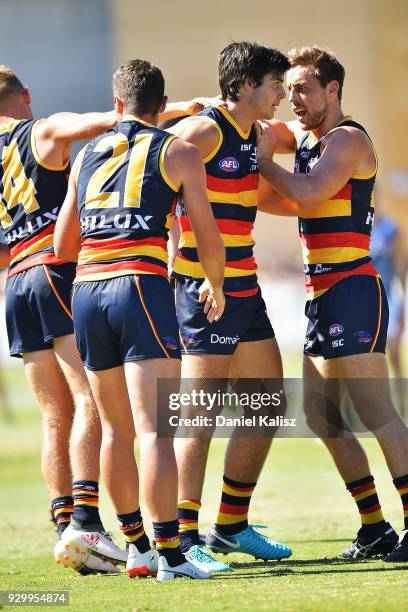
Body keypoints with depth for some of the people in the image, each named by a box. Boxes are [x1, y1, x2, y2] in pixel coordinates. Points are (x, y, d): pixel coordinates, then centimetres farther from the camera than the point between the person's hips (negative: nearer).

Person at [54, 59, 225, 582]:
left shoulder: (87, 155, 19)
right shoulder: (178, 152, 6)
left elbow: (62, 245, 24)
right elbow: (209, 241, 5)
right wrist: (216, 288, 24)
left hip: (86, 288, 5)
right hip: (142, 284, -5)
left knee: (116, 430, 14)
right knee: (154, 429, -10)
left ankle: (137, 549, 20)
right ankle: (169, 556, -15)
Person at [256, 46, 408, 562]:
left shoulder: (349, 139, -10)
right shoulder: (303, 137, 17)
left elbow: (309, 195, -23)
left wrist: (265, 163, -10)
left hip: (352, 289, -10)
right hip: (321, 293, 10)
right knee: (320, 413, 7)